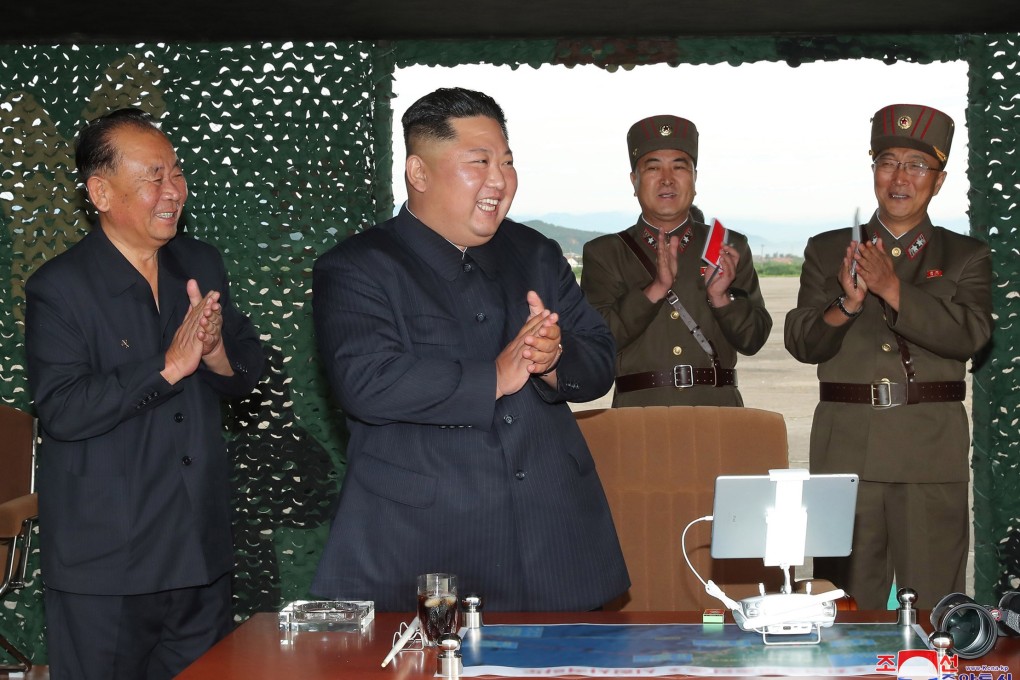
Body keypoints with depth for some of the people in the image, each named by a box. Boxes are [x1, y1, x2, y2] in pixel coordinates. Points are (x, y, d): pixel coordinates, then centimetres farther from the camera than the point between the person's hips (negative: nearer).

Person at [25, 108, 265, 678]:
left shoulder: (203, 265, 8)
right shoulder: (59, 288, -11)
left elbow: (249, 373, 9)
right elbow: (62, 411, -20)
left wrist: (217, 353, -14)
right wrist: (169, 366, -26)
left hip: (203, 552, 6)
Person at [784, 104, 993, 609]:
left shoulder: (967, 257, 10)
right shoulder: (827, 251, 12)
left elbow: (970, 334, -7)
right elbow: (801, 342, 3)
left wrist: (892, 289, -18)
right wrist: (846, 306, -17)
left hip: (932, 452, -1)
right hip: (847, 447, 1)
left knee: (932, 602, 1)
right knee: (847, 601, 3)